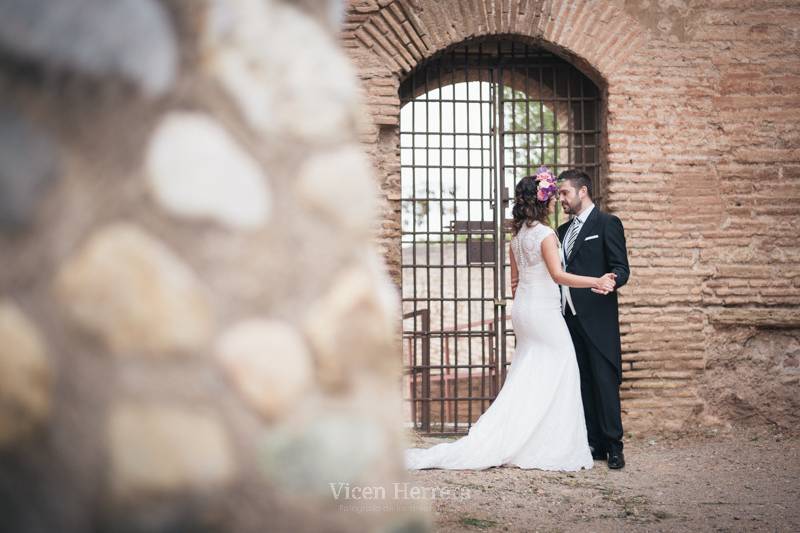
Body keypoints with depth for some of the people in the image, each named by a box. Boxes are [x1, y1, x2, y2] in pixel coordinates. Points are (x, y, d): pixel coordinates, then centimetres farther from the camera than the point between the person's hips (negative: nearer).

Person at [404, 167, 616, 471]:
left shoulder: (517, 235, 11)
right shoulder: (545, 234, -13)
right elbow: (558, 275, -21)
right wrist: (596, 281, -23)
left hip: (522, 309, 8)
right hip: (544, 311, -8)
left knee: (526, 379, 12)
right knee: (557, 377, 0)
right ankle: (558, 449, 3)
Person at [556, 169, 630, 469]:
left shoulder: (607, 224, -2)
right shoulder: (563, 231, 20)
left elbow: (621, 268, -9)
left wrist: (610, 281, -30)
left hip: (597, 318, -7)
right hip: (570, 317, 7)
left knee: (605, 382, -5)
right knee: (582, 383, 7)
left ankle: (613, 447, -1)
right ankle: (594, 444, 13)